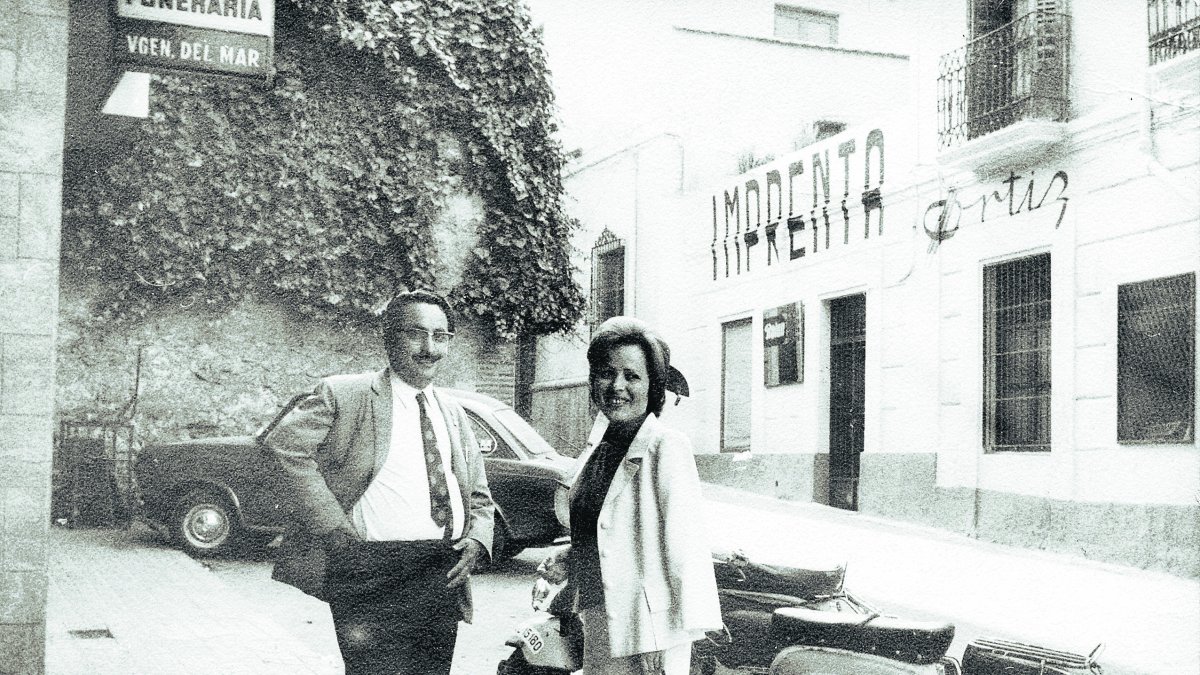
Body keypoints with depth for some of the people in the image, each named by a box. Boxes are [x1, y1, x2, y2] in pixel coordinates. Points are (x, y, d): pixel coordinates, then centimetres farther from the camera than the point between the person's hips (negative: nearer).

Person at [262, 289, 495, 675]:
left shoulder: (453, 414, 17)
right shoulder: (344, 394, -1)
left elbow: (479, 496, 23)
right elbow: (283, 444, -12)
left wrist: (476, 540, 2)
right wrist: (333, 526, -16)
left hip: (444, 580, 6)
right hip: (373, 576, -6)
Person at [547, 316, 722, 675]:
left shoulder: (666, 446, -12)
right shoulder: (602, 447, 12)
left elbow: (685, 544, -18)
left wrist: (689, 627, -22)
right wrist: (566, 558, 7)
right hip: (599, 628, 8)